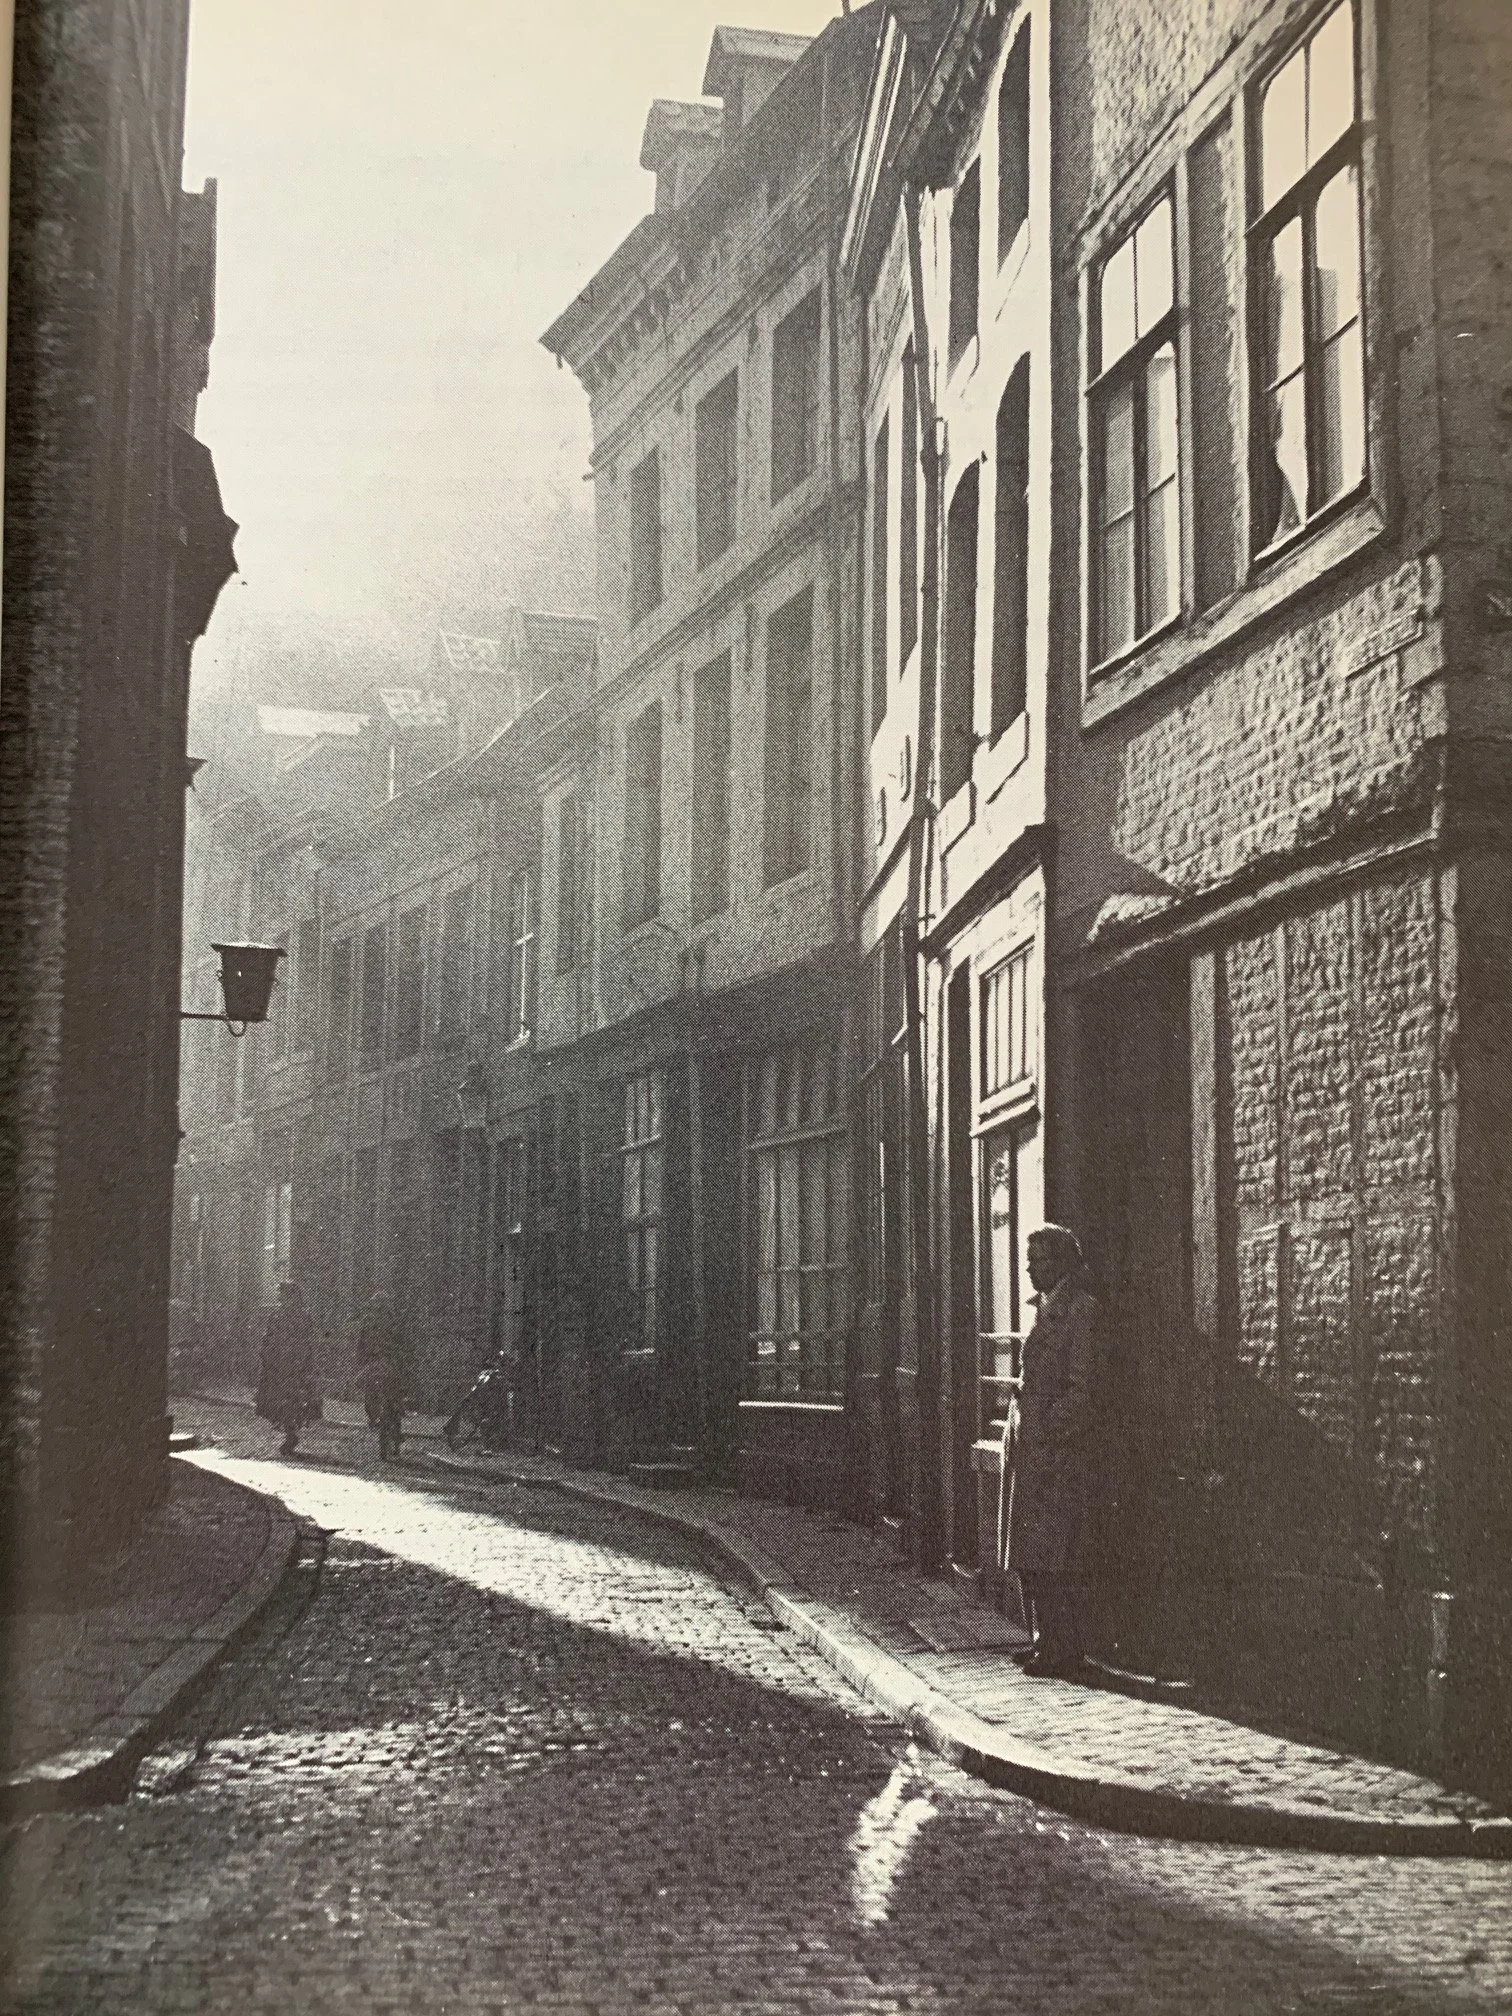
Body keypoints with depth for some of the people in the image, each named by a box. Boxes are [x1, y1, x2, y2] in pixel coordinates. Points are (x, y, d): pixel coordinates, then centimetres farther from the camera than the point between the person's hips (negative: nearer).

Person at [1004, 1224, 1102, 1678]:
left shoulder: (1080, 1309, -10)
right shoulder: (1047, 1309, 18)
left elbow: (1081, 1388, -14)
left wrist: (1052, 1430, -18)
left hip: (1060, 1453, -9)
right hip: (1033, 1450, 10)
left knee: (1049, 1559, -8)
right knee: (1029, 1557, 12)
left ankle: (1062, 1651, -2)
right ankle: (1046, 1642, 19)